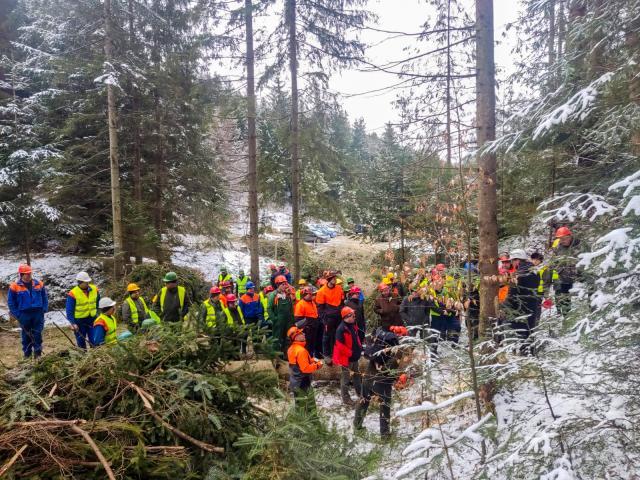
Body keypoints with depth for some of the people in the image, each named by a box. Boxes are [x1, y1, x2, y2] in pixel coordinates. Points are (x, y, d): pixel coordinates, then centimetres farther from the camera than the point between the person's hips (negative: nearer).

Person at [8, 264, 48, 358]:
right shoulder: (14, 286, -5)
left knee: (37, 334, 4)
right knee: (26, 335, 8)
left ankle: (37, 353, 12)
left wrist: (44, 309, 1)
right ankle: (27, 354, 18)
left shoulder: (39, 284, 2)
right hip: (24, 315, -1)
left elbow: (45, 298, 11)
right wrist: (17, 315, -5)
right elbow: (10, 302, 0)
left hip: (38, 313, 1)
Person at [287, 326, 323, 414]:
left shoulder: (291, 349, 6)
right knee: (302, 407, 3)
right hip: (302, 384, -9)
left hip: (295, 382, 9)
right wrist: (317, 365, -14)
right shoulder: (301, 350, -25)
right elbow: (305, 368, -27)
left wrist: (312, 360, 6)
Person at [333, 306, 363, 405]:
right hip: (345, 357, -9)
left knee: (357, 375, 23)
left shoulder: (353, 325, 2)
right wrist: (350, 353, -21)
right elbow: (339, 345, -26)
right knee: (346, 378, 4)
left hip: (354, 356, 9)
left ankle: (360, 393, 39)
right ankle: (345, 398, 16)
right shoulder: (341, 329, -25)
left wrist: (359, 348, 8)